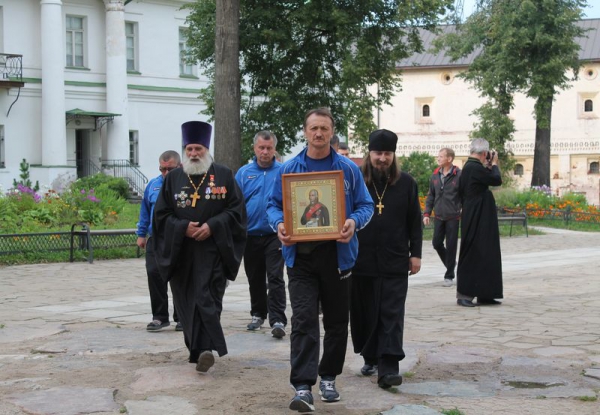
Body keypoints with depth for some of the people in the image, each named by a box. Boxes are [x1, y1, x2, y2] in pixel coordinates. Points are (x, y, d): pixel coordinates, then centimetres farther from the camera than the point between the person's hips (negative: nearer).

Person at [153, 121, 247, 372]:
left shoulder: (223, 175, 4)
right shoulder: (173, 178, 9)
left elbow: (236, 210, 1)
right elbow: (161, 214, 6)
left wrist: (212, 226, -13)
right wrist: (183, 228, -10)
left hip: (212, 250, -3)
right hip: (181, 252, 3)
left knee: (206, 299, -14)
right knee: (187, 302, 8)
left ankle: (204, 349, -22)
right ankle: (200, 348, 20)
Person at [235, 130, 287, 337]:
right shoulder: (244, 173, 5)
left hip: (275, 235, -3)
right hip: (251, 235, 3)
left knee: (275, 278, -9)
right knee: (255, 279, 15)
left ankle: (278, 320, -10)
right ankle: (258, 314, 30)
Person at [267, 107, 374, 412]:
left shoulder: (348, 169, 4)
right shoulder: (288, 169, 5)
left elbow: (365, 205, 4)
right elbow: (274, 204, 9)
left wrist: (354, 222, -17)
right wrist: (279, 224, -12)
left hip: (337, 254, 1)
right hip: (300, 256, -1)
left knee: (336, 320, 11)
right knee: (303, 320, -10)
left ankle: (328, 378, 28)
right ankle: (303, 389, -13)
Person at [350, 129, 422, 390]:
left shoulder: (406, 183, 5)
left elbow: (415, 221, 9)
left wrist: (415, 253, 4)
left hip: (395, 263, 0)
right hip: (361, 261, 0)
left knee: (391, 316, -5)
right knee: (364, 314, 10)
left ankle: (388, 368, -8)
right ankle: (370, 358, 27)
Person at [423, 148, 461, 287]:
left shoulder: (459, 175, -11)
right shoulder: (435, 175, 5)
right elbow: (431, 196, 12)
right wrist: (427, 213, 6)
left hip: (453, 217, -5)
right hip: (439, 217, 5)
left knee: (451, 246, 1)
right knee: (436, 243, 7)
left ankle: (449, 276, 12)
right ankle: (450, 263, 32)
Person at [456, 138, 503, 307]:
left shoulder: (469, 167, 12)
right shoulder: (474, 168, -20)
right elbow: (496, 180, -14)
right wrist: (494, 164, 0)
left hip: (480, 221, 11)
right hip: (477, 221, -11)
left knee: (484, 255, 13)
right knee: (472, 255, -5)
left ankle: (483, 294, 18)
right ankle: (463, 294, -1)